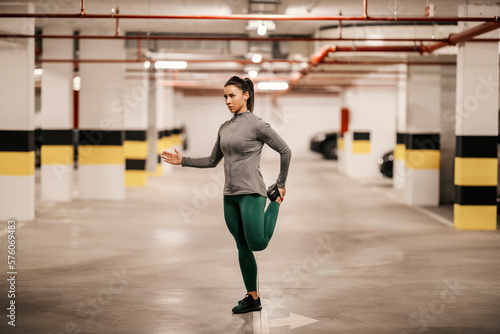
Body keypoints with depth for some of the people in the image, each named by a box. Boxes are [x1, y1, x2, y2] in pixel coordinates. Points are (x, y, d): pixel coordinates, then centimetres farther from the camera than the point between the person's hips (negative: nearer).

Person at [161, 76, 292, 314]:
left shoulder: (256, 124, -8)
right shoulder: (225, 128, 11)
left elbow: (285, 151, -3)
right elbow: (212, 160, 19)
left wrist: (281, 184, 0)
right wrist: (182, 161, 11)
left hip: (251, 193, -6)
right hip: (230, 195, 6)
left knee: (257, 244, -10)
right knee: (242, 247, 7)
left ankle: (275, 200, 16)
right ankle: (252, 299, 15)